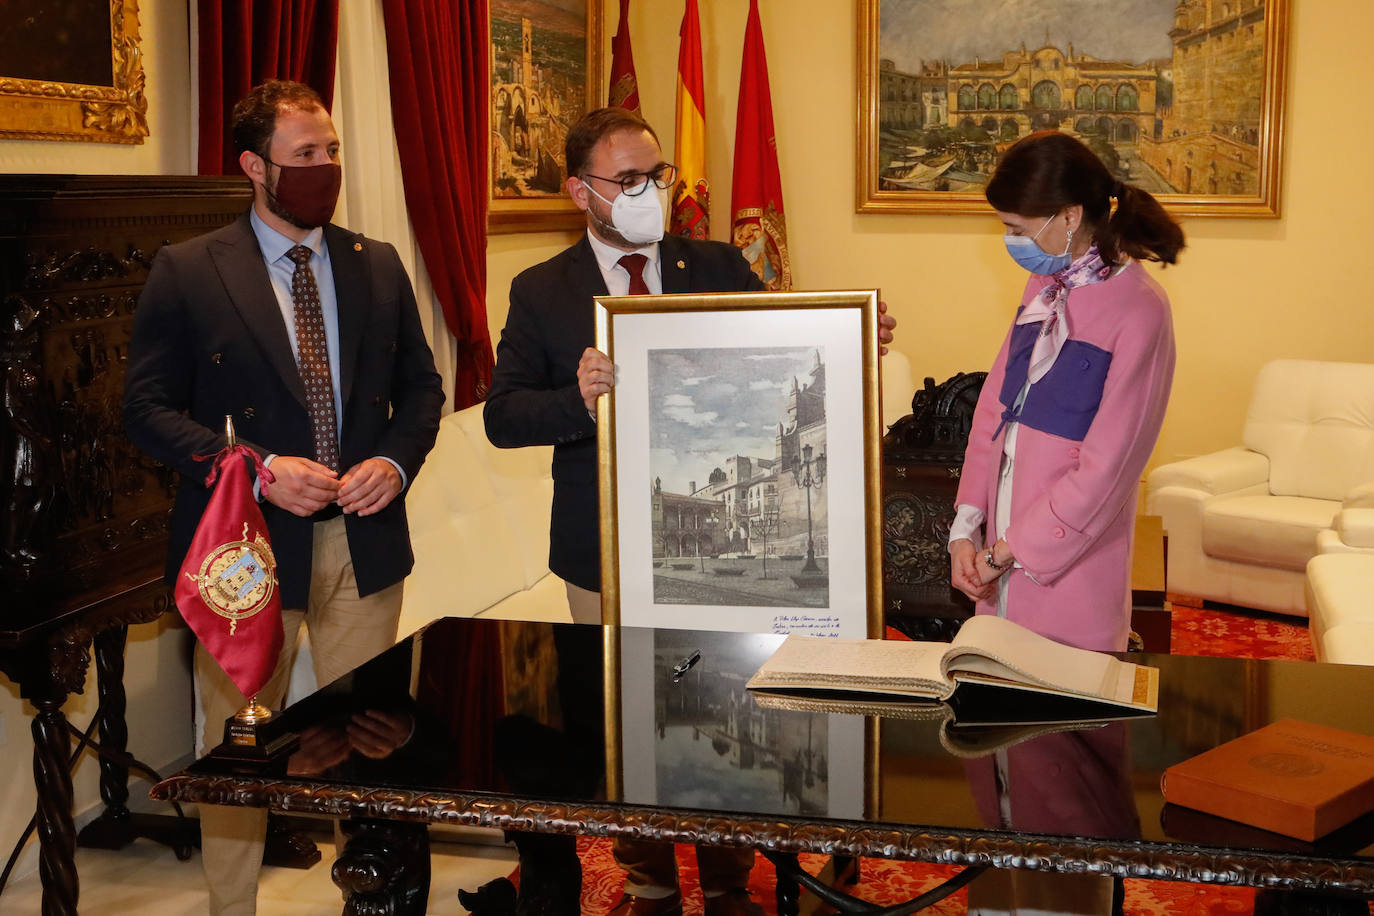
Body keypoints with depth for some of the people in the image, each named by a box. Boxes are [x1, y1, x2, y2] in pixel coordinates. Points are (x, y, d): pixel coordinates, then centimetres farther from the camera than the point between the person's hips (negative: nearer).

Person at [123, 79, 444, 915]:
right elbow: (149, 406, -6)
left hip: (365, 537, 3)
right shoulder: (186, 272, -4)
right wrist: (259, 469, -17)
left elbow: (421, 385, 13)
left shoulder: (380, 266, 7)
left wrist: (395, 461, -7)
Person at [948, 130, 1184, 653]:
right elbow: (995, 404, 7)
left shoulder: (1137, 311, -16)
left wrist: (1006, 551, -12)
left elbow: (1105, 467, -17)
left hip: (1069, 561, -7)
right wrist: (966, 529, -1)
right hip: (1003, 549, 7)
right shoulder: (1046, 287, 8)